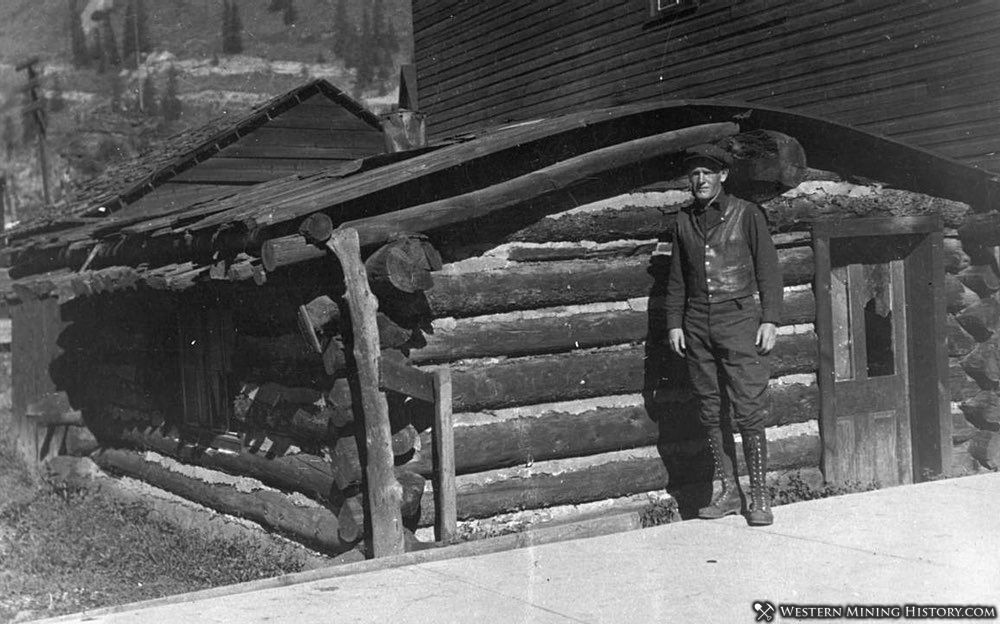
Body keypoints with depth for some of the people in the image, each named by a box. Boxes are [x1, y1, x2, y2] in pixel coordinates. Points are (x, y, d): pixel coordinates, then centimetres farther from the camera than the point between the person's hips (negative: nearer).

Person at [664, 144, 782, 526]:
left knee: (748, 411, -8)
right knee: (710, 412, 4)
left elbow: (768, 269, 2)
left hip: (739, 319, -4)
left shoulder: (746, 214, 3)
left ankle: (758, 497, -1)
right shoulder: (684, 221, 13)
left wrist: (770, 319, -6)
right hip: (697, 325, 4)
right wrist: (674, 322, 10)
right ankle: (728, 491, 13)